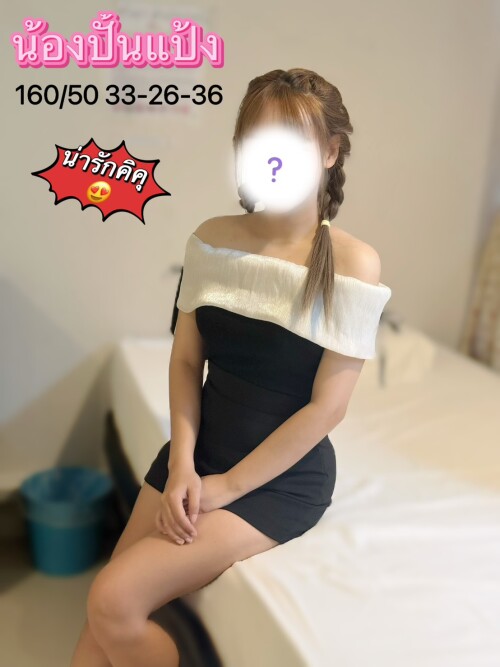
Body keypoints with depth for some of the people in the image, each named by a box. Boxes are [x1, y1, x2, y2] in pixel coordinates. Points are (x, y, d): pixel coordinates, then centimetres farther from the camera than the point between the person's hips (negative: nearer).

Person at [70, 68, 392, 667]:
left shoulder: (353, 263, -16)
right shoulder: (212, 239, -1)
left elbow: (326, 406, -15)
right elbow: (185, 359, 2)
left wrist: (228, 485, -11)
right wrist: (182, 465, -10)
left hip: (282, 476, -4)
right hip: (200, 450, 5)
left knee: (115, 600, -15)